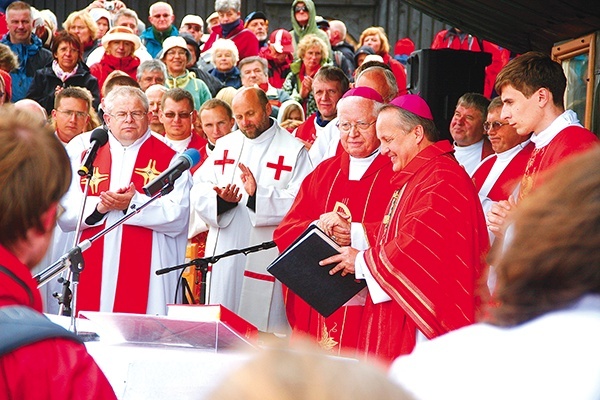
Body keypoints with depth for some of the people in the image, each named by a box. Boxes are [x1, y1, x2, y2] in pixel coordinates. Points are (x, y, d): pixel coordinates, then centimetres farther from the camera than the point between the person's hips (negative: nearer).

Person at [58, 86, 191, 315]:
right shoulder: (84, 151, 12)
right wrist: (99, 206, -13)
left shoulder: (168, 159, 6)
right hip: (93, 270, 2)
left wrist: (134, 203, -16)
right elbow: (65, 215, 5)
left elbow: (178, 217, -5)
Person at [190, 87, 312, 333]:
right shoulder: (225, 145, 16)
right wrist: (221, 199, -14)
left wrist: (259, 195, -24)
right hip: (224, 251, 5)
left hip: (266, 254, -5)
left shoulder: (293, 149, 0)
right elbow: (199, 189, 7)